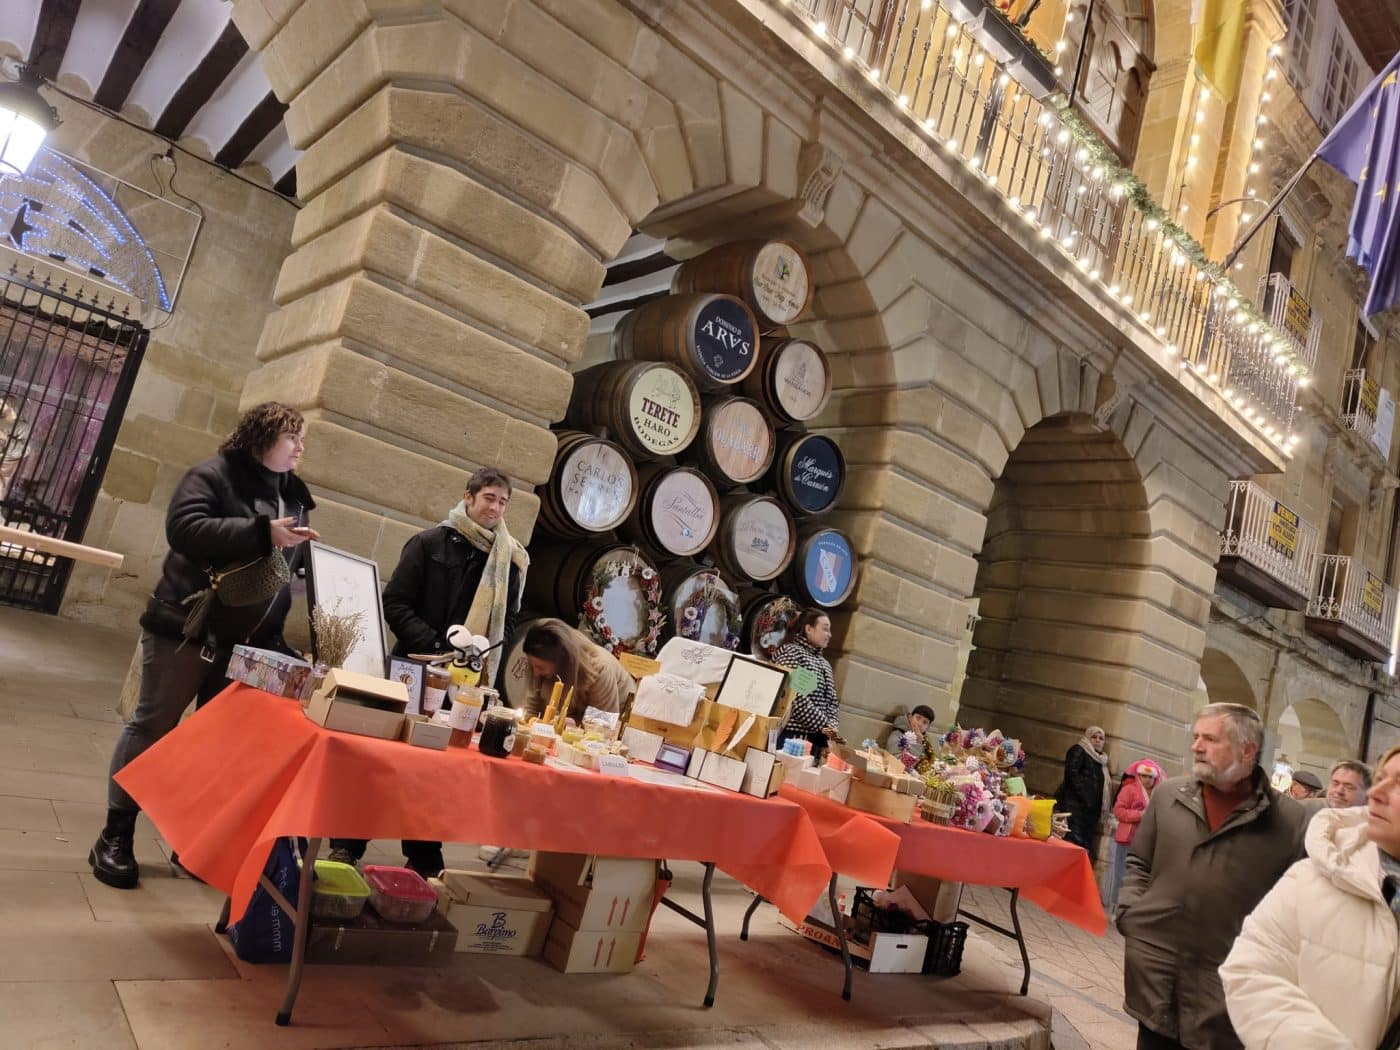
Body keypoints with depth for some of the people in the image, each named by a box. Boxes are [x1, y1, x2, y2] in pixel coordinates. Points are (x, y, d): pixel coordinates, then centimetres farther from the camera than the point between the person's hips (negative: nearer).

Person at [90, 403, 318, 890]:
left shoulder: (293, 494, 12)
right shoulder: (213, 474, -9)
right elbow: (184, 529, -24)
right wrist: (264, 534, -29)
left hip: (248, 641, 6)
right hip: (186, 627, -6)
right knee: (152, 727, 4)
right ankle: (114, 837, 15)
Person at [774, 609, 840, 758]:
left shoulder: (824, 663, 22)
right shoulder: (790, 651, -5)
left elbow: (832, 701, 19)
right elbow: (794, 697, -15)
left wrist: (832, 726, -2)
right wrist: (824, 725, -13)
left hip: (815, 739, 8)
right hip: (789, 734, -8)